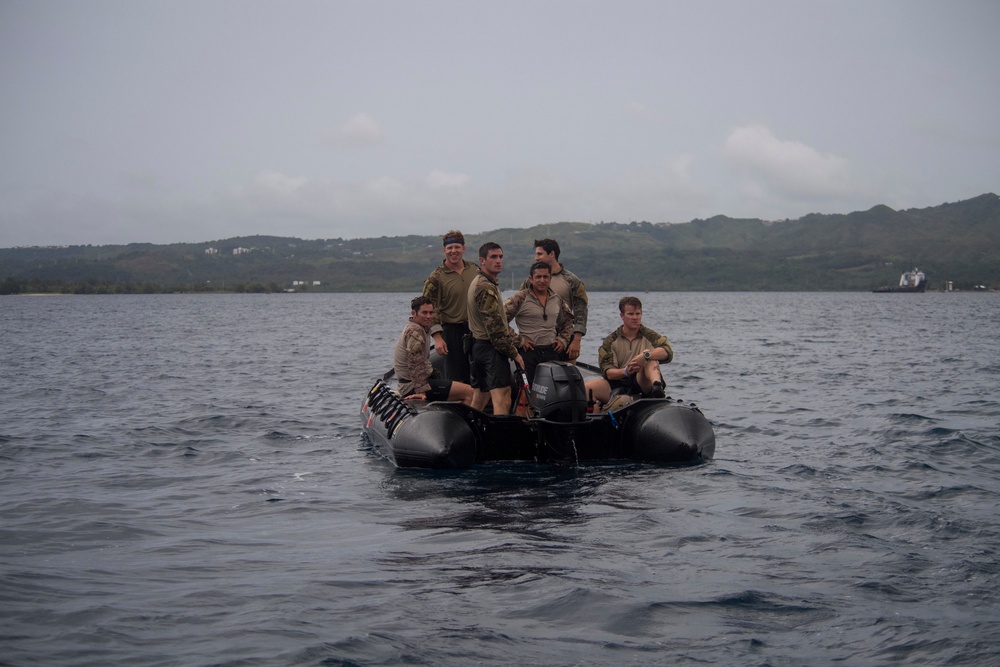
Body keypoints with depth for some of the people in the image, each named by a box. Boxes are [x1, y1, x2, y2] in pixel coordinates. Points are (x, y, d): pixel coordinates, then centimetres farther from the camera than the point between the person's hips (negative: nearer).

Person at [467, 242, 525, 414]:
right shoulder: (486, 287, -15)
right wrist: (514, 353, -14)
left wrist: (517, 340, 15)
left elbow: (500, 319, 23)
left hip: (479, 346, 11)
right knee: (502, 400, -16)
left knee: (479, 399, 15)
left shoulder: (480, 283, 19)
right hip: (491, 348, -11)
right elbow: (494, 326, -19)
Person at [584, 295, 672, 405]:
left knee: (650, 358, -26)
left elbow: (668, 352, -9)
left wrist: (646, 355, -28)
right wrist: (625, 371, -22)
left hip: (643, 383, -1)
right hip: (618, 385, 1)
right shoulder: (611, 340, 11)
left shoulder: (649, 336, 10)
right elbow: (607, 371, 0)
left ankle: (657, 387, -50)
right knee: (586, 388, -24)